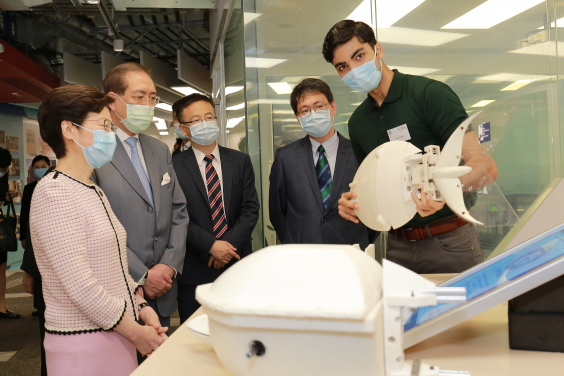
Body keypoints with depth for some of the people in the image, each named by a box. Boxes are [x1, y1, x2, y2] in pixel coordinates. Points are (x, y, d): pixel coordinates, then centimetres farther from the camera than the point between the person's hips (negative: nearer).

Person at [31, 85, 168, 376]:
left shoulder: (93, 192, 12)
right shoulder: (53, 192, -16)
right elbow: (79, 284, -21)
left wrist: (141, 307, 1)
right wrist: (136, 332, -14)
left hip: (118, 334, 8)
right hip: (82, 343, -7)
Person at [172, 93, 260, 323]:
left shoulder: (240, 161, 9)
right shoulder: (174, 166, -1)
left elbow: (251, 209, 3)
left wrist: (230, 244, -10)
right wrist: (211, 245, -15)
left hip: (238, 264, 3)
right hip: (195, 270, -2)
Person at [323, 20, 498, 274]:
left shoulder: (429, 93, -11)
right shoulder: (357, 122, 8)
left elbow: (485, 167, -18)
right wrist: (356, 201, -5)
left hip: (448, 243, -4)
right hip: (397, 246, 5)